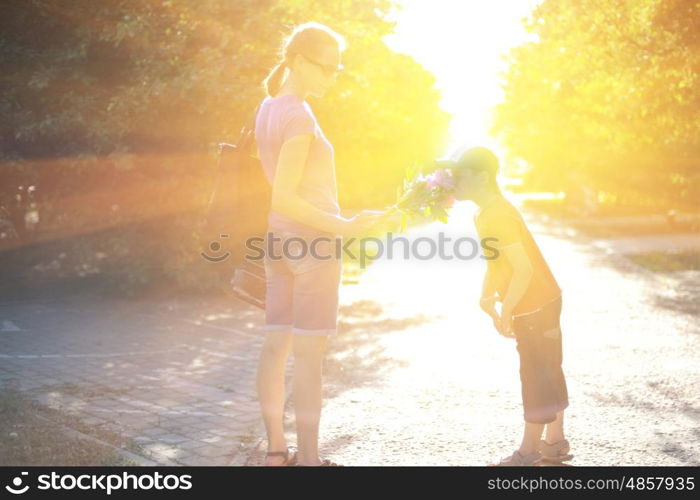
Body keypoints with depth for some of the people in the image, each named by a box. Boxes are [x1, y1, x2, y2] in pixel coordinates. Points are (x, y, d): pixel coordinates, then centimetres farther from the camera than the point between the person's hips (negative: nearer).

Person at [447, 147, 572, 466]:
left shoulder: (498, 215, -22)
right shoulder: (485, 214, 9)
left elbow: (523, 268, -25)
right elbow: (495, 263, 17)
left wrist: (505, 314, -20)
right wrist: (488, 299, 7)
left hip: (535, 306, -10)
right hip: (541, 303, 10)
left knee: (537, 377, -1)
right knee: (547, 374, 16)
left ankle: (528, 452, 8)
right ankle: (555, 443, 27)